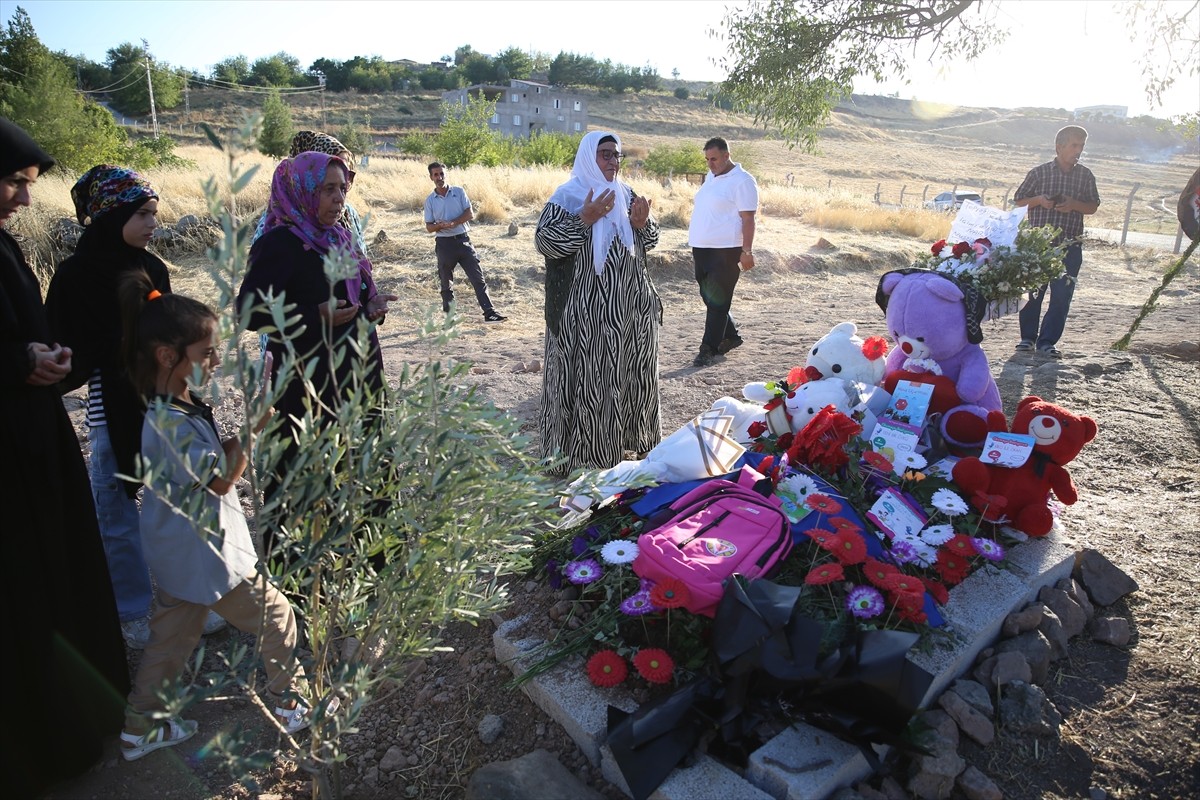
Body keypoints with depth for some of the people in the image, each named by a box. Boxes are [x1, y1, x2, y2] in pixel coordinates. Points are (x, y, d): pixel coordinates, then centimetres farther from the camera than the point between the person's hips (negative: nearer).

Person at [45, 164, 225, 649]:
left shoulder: (152, 268, 5)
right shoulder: (78, 276, -10)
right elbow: (69, 354, -10)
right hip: (115, 411, -5)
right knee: (119, 517, 9)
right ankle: (131, 616, 25)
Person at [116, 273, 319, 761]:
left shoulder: (172, 409, 3)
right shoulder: (174, 422, -28)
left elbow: (213, 462, 11)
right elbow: (222, 479, -22)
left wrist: (237, 437, -1)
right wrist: (252, 427, -24)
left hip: (178, 556, 10)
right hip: (207, 556, -9)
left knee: (171, 640, 22)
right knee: (276, 617, 8)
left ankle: (140, 727, 37)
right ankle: (286, 703, 25)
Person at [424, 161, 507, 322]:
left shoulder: (459, 192, 3)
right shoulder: (430, 200, 3)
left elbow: (470, 214, -2)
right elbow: (429, 227, 4)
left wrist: (453, 223, -16)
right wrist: (441, 225, -17)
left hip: (463, 240, 0)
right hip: (444, 243, 0)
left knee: (478, 277, -6)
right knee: (446, 282, 8)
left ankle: (489, 312, -6)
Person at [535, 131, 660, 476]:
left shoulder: (626, 194, 13)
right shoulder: (567, 196, -5)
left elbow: (649, 241, 17)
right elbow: (544, 241, -14)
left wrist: (643, 222, -5)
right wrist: (585, 219, -21)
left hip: (630, 304, 7)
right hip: (587, 308, -6)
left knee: (629, 369, 14)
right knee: (586, 374, -2)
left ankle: (628, 436, 31)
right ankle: (581, 449, 9)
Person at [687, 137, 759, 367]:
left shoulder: (742, 181, -9)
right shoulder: (711, 176, 16)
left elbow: (748, 219, -13)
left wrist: (747, 251, -18)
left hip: (726, 250, -9)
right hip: (702, 247, 9)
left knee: (717, 301, -5)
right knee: (708, 297, 14)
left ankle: (710, 349, -1)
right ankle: (731, 336, 30)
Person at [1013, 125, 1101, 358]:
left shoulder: (1085, 175, 6)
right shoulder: (1039, 172, 0)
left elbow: (1093, 206, 11)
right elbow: (1018, 201, 7)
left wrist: (1074, 205, -9)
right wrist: (1039, 200, -12)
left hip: (1070, 247, 2)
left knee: (1062, 295, -2)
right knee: (1032, 292, 4)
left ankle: (1047, 341, 7)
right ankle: (1028, 337, 19)